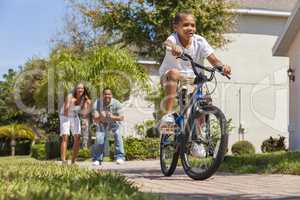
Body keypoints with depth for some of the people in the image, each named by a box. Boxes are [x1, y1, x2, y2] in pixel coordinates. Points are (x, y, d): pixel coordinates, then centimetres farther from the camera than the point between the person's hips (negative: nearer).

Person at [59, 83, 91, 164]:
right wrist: (70, 103, -43)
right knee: (65, 138, -17)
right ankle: (63, 161, -21)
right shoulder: (70, 97, -27)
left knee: (77, 138, -3)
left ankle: (73, 161, 5)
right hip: (65, 117, -5)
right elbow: (65, 114, -32)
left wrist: (88, 105, -30)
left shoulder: (84, 98, -13)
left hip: (75, 117, 5)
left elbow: (84, 113, -17)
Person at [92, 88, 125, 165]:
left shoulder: (116, 103, -29)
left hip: (114, 122, 0)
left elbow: (121, 117, -31)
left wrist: (112, 117, -51)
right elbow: (95, 120, -32)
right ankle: (97, 159, 7)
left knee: (118, 135, -24)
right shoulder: (97, 103, -27)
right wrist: (100, 117, -56)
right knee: (99, 139, -14)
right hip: (102, 123, 0)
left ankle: (119, 157, -16)